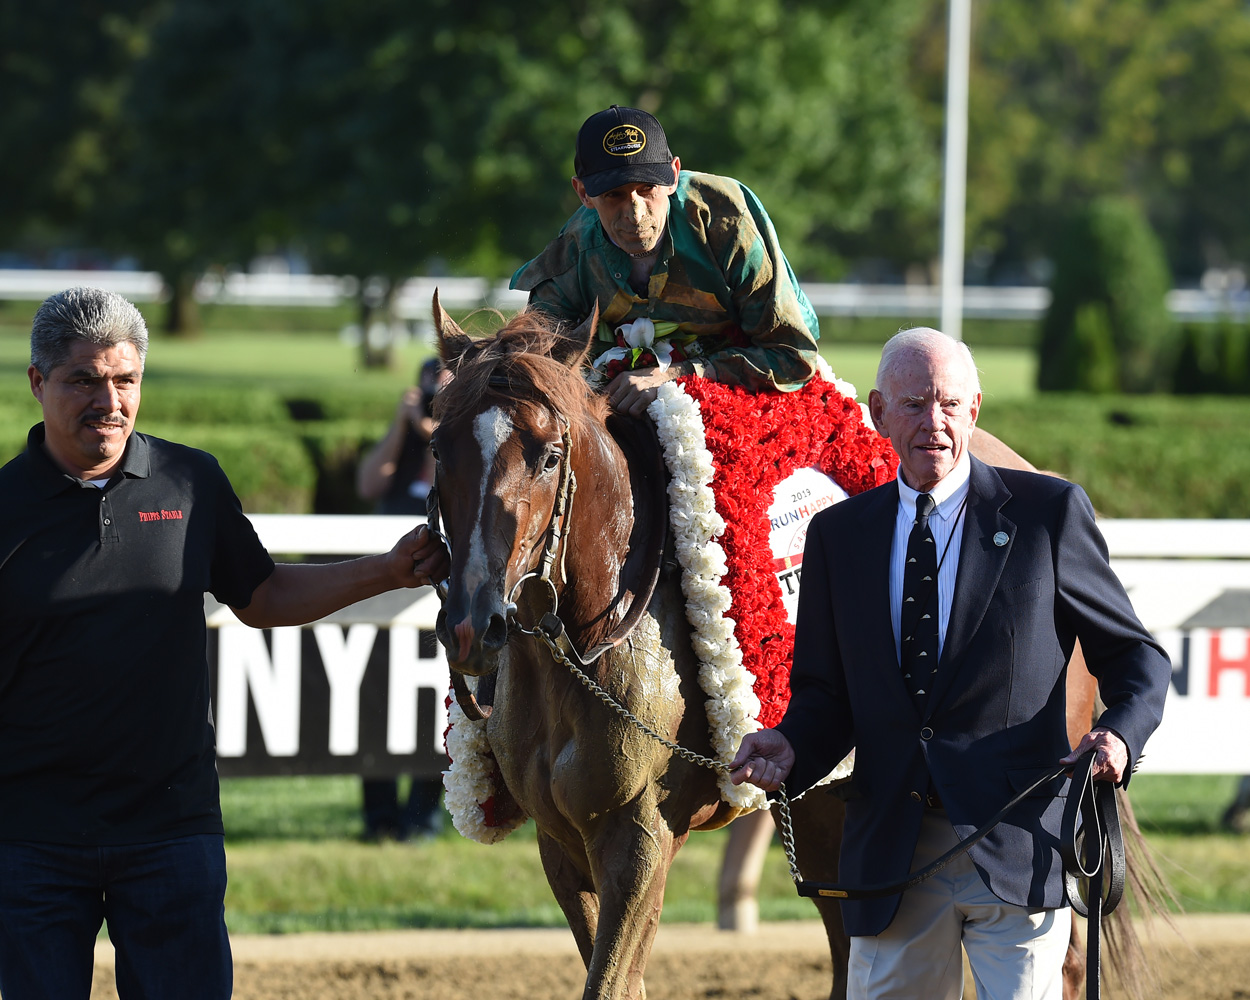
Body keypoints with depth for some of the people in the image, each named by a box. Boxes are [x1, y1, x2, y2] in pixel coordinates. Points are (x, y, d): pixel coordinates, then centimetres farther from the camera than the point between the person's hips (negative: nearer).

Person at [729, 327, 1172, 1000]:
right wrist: (789, 748, -9)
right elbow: (824, 692, 14)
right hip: (891, 854, 3)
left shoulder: (1048, 512, 1)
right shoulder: (838, 534, 11)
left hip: (1017, 842, -3)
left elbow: (1134, 654, 6)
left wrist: (1121, 734, -15)